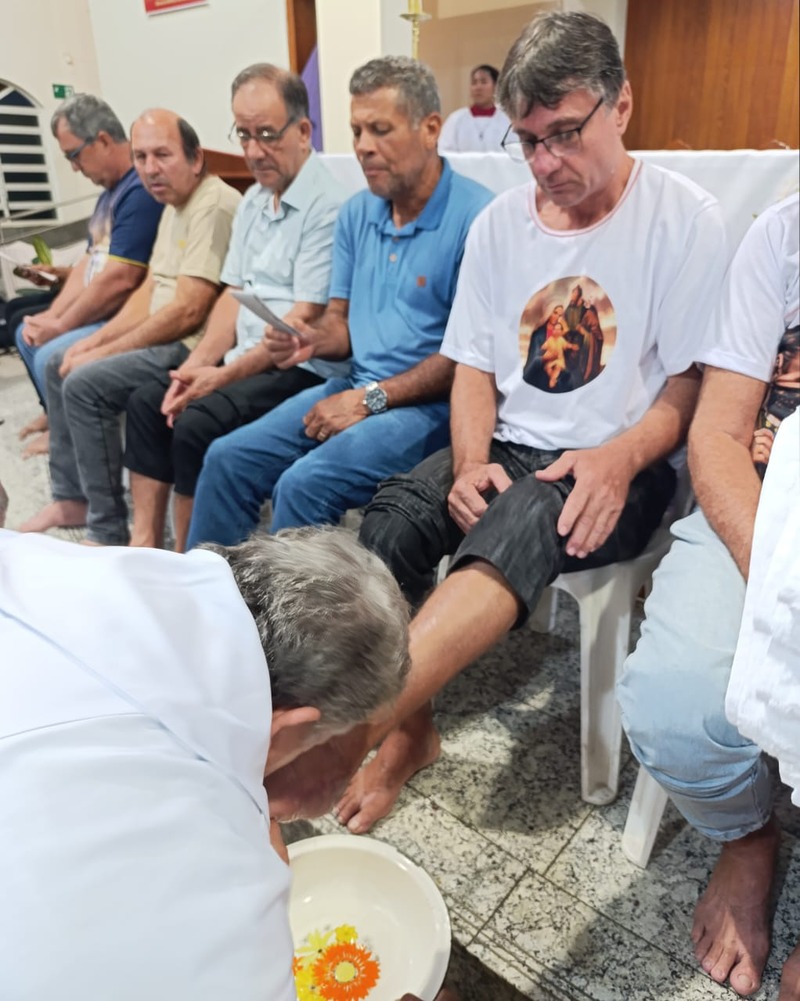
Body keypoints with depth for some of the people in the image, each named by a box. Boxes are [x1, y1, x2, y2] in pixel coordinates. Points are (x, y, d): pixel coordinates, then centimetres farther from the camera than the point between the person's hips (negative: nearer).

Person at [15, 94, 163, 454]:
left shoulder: (141, 190, -21)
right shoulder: (111, 188, 14)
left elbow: (119, 281, -26)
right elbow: (89, 262, 15)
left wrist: (60, 326, -14)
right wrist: (51, 316, 2)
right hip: (100, 311, 11)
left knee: (52, 356, -22)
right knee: (27, 334, 18)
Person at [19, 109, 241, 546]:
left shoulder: (213, 206, -18)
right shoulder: (174, 204, 14)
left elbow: (187, 311, -24)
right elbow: (150, 290, 16)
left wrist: (106, 352, -15)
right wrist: (95, 340, 4)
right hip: (164, 337, 11)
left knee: (84, 384, -21)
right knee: (59, 366, 15)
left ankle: (108, 532, -11)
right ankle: (71, 499, 22)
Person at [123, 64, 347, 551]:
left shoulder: (327, 205, -14)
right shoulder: (252, 201, 14)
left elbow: (304, 320, -19)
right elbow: (234, 294, 13)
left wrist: (225, 375, -21)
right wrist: (198, 363, -2)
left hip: (300, 368, -9)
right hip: (244, 357, 9)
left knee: (197, 424, -23)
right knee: (148, 401, 2)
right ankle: (145, 540, 8)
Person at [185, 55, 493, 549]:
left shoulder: (474, 216, -12)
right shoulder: (357, 213, 12)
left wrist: (371, 398, -14)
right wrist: (313, 340, -6)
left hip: (429, 402, -7)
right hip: (359, 389, 7)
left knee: (304, 484, -26)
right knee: (227, 458, -4)